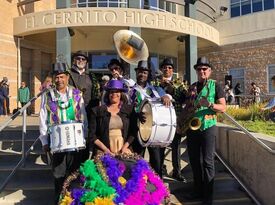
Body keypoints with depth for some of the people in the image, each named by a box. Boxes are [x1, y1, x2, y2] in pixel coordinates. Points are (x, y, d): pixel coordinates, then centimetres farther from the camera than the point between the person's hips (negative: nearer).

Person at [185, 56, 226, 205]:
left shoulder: (215, 86, -1)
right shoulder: (192, 87, 12)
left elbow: (223, 108, -7)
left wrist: (209, 104, -23)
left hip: (207, 127, -5)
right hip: (191, 128, 5)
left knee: (207, 162, -4)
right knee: (194, 161, 11)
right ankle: (198, 190, 25)